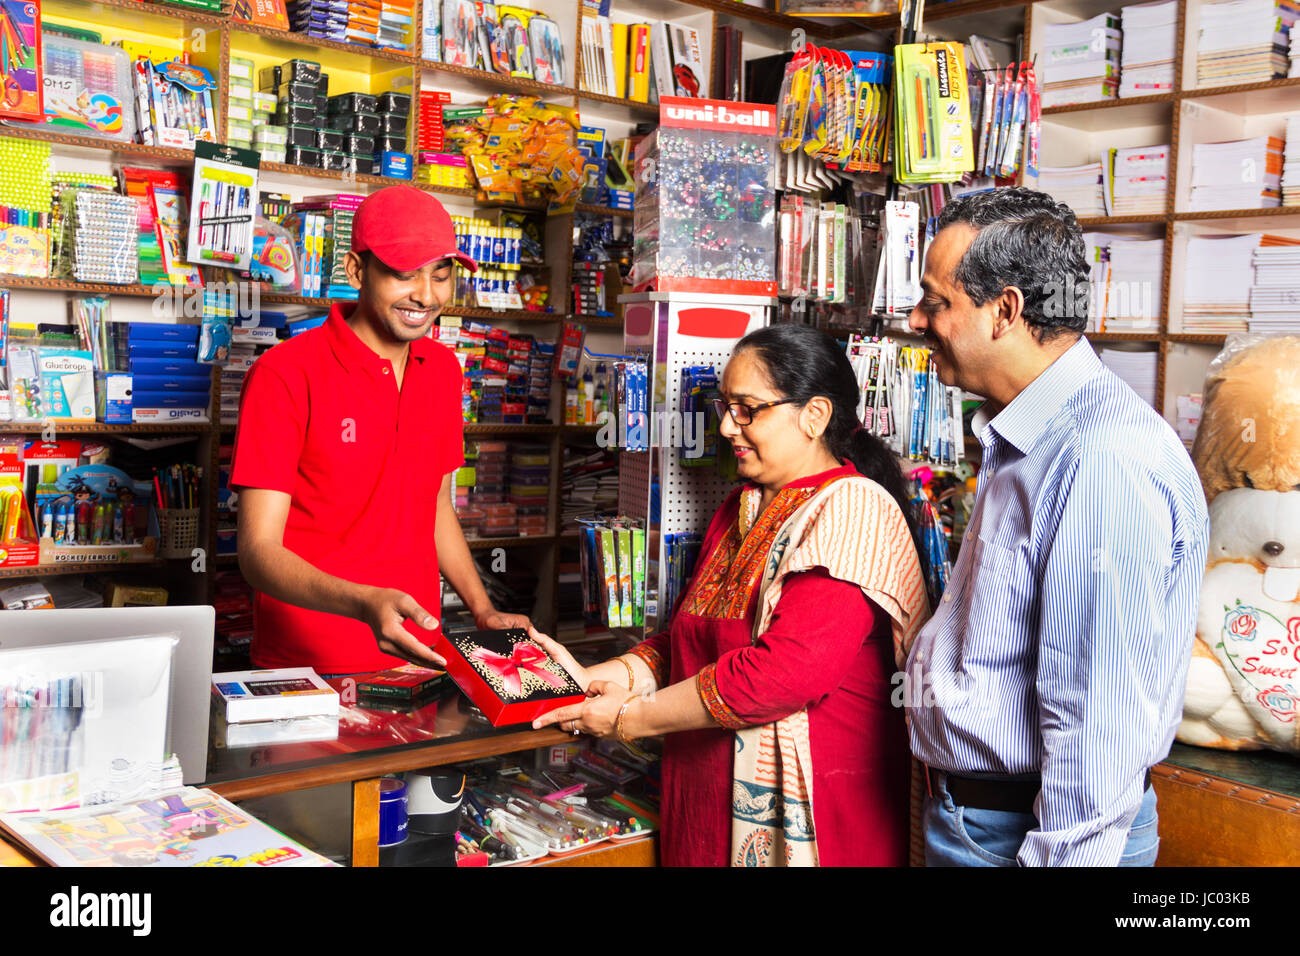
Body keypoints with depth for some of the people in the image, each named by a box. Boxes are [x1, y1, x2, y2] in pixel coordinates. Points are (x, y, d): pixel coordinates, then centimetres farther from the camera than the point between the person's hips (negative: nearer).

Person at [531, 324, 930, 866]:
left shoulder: (851, 512, -16)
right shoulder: (743, 509, 14)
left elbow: (788, 670, -26)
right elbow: (686, 639, 15)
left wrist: (630, 718, -18)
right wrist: (604, 679, -4)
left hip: (807, 814, -7)